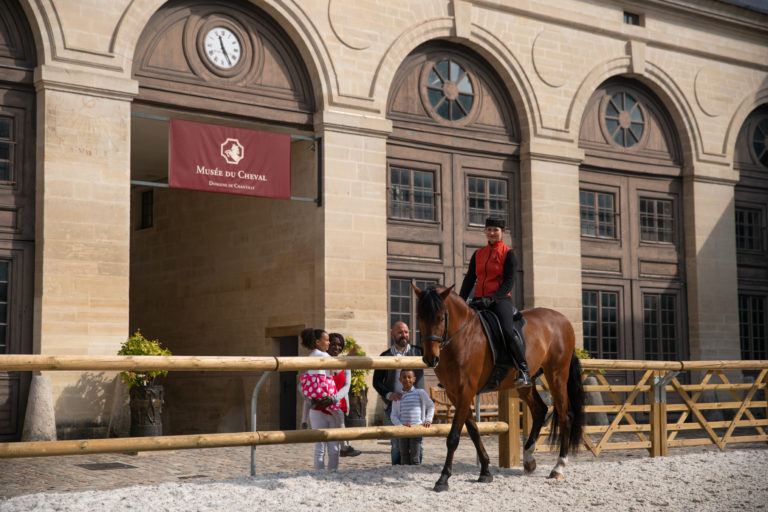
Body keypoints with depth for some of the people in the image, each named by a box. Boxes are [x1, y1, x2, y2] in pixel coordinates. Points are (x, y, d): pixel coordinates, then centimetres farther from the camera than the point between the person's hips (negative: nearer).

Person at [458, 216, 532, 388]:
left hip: (500, 300, -6)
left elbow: (509, 282, -7)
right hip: (479, 300, 6)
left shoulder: (508, 253, 0)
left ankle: (524, 372, -19)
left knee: (507, 331, -30)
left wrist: (492, 298, -20)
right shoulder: (478, 254, 15)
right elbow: (469, 279, 14)